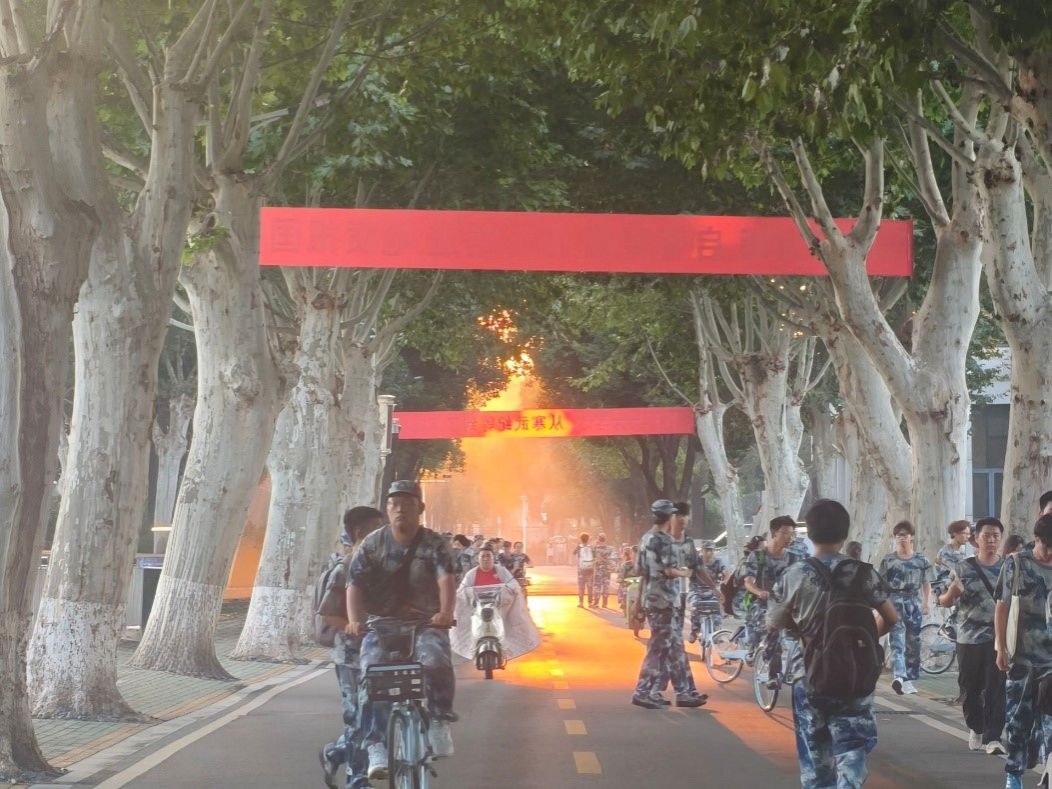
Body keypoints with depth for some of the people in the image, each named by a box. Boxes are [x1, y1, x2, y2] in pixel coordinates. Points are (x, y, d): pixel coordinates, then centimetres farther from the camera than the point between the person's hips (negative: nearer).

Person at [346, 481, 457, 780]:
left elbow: (446, 579, -15)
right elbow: (355, 585, -5)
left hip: (426, 622, -1)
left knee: (436, 663, -31)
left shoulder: (433, 544, 1)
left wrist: (446, 612, -36)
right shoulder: (372, 544, 4)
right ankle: (375, 746, -22)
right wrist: (355, 620, -24)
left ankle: (440, 720, -8)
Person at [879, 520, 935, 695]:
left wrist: (927, 602, -4)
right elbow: (882, 584, 8)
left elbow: (926, 583, 7)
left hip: (914, 602, 2)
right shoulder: (888, 560, 8)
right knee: (897, 640, -17)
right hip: (894, 601, -2)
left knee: (913, 641, 5)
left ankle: (909, 679, 16)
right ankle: (899, 677, -31)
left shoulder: (921, 560, 9)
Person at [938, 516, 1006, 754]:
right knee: (970, 688, 7)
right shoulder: (964, 568, 3)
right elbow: (944, 601, 3)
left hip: (998, 637, 0)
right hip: (969, 638, 0)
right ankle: (976, 729, 28)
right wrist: (953, 591, -19)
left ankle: (992, 737, -9)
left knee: (996, 689, -8)